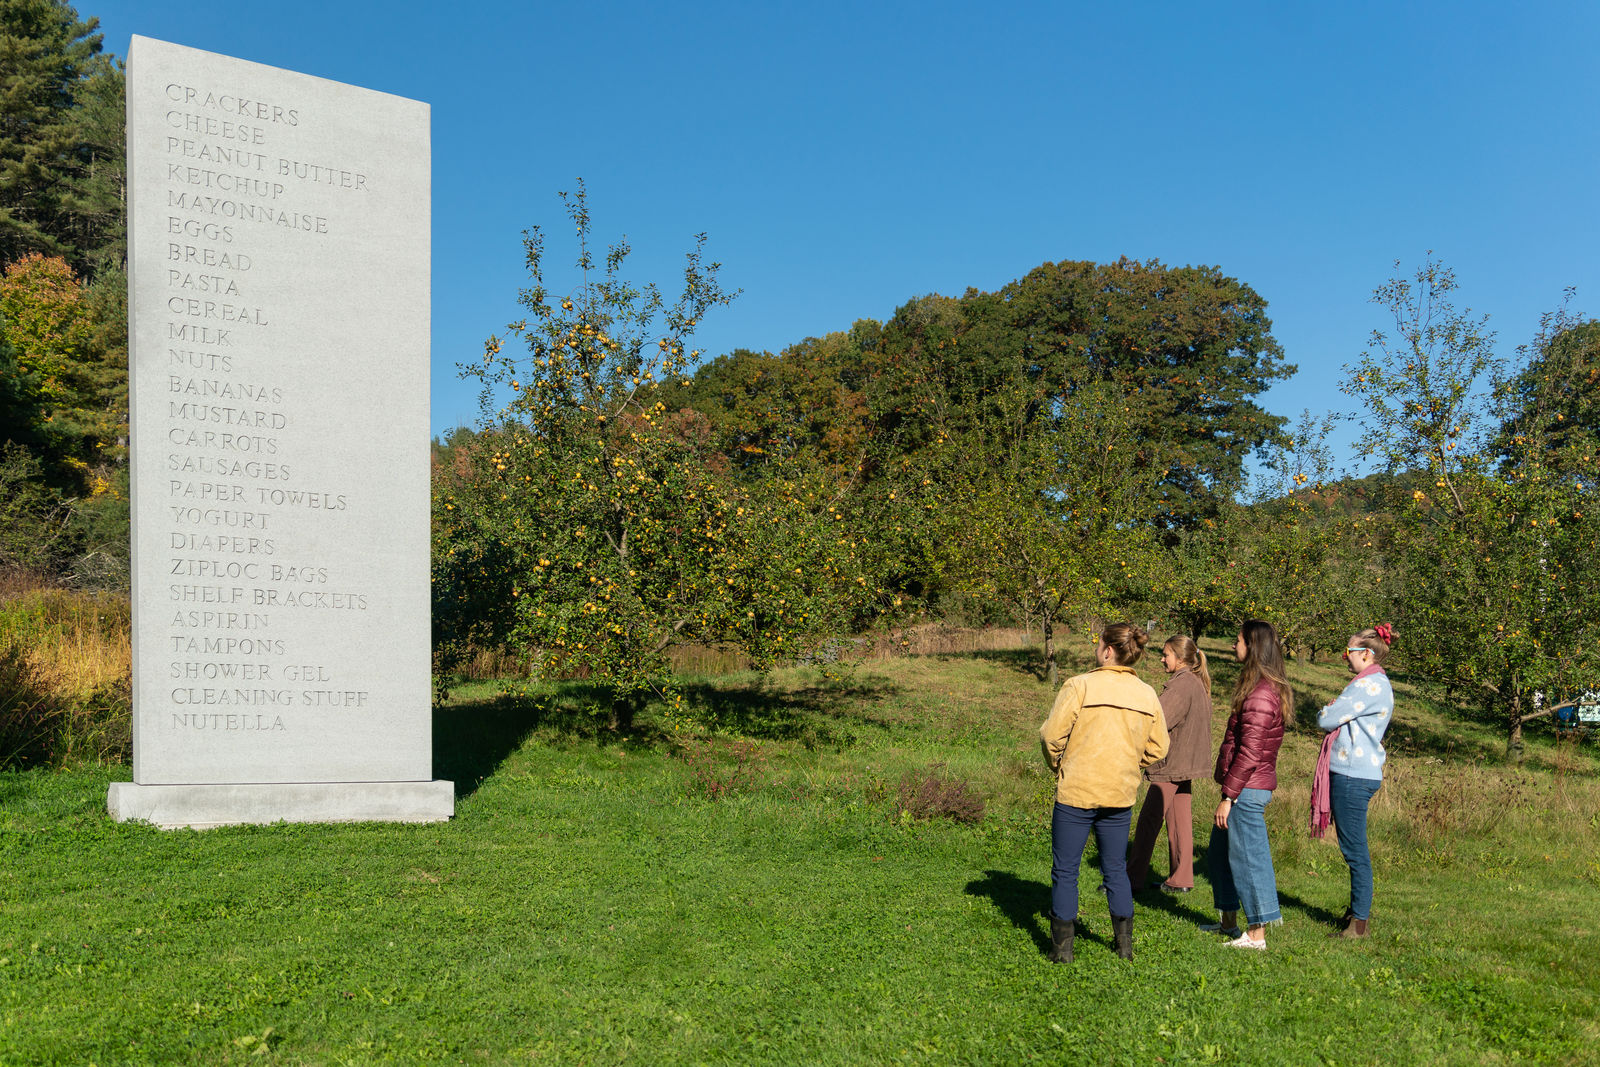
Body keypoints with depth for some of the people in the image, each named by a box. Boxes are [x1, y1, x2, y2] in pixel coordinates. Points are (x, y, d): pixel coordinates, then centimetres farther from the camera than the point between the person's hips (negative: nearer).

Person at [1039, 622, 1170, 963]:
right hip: (1121, 795, 5)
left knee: (1065, 872, 6)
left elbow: (1051, 734, -13)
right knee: (1116, 870, 19)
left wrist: (1057, 766, 5)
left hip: (1076, 792, -5)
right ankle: (1125, 944, 24)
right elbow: (1158, 747, 7)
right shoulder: (1148, 695, 3)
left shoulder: (1080, 685, -12)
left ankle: (1062, 947, 9)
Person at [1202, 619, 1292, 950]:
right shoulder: (1270, 688, 12)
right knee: (1220, 850, 19)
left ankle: (1256, 935, 8)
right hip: (1248, 786, 10)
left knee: (1247, 857, -1)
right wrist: (1229, 791, 19)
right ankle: (1229, 920, 30)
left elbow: (1249, 753, -22)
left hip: (1247, 788, -10)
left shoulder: (1261, 694, -20)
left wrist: (1228, 796, -19)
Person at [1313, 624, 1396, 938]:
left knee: (1355, 849, -4)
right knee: (1354, 847, 17)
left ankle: (1359, 922, 1)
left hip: (1353, 775, -10)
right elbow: (1343, 718, 20)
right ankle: (1358, 909, 27)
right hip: (1356, 772, 10)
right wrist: (1333, 712, 1)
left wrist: (1325, 711, 5)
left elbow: (1327, 720, -15)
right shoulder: (1376, 683, 18)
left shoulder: (1369, 685, -15)